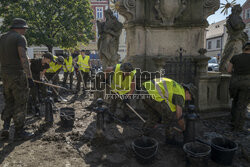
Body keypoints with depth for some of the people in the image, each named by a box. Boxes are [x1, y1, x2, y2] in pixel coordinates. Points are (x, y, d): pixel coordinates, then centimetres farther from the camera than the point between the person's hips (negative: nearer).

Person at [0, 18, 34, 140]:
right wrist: (30, 77, -22)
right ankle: (19, 132, 11)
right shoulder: (20, 38, -10)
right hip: (17, 75, -7)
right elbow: (23, 58, -21)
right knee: (20, 104, 2)